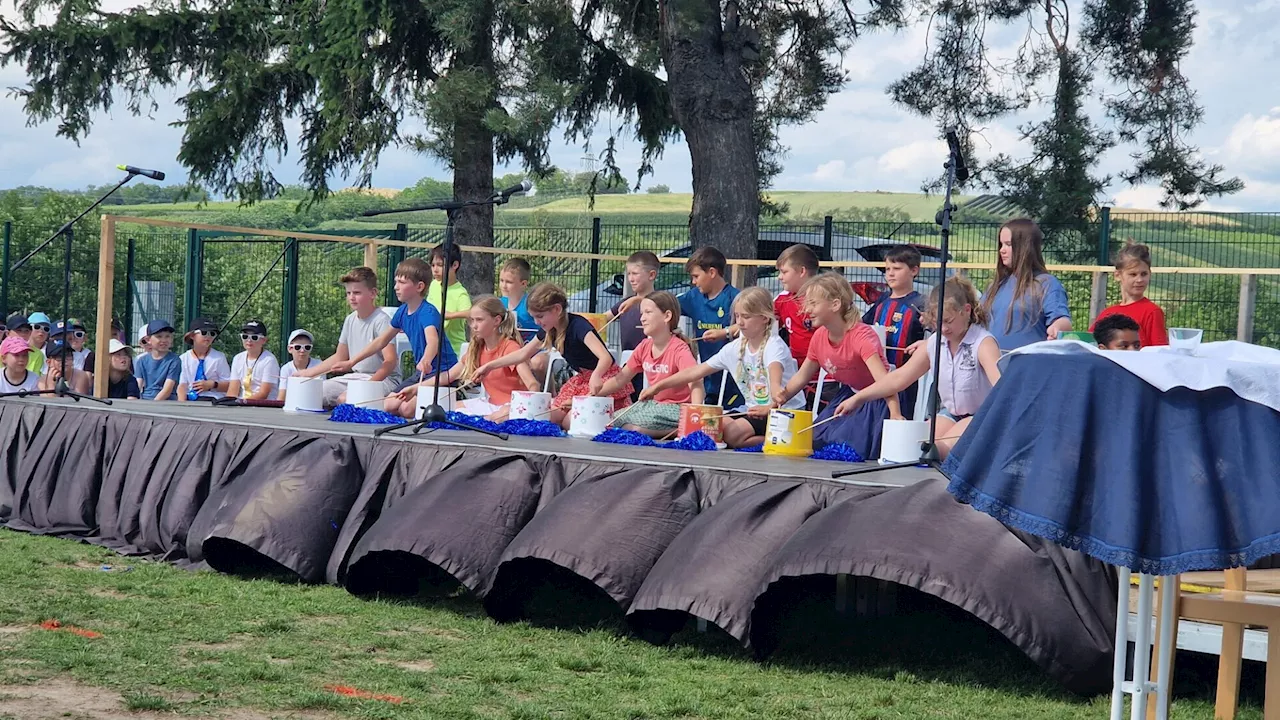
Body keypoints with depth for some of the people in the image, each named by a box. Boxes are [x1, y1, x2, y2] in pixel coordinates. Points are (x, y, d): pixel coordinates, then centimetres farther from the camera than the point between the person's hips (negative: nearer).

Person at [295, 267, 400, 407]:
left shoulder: (381, 320, -15)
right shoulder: (350, 320, 10)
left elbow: (390, 361, -24)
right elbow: (339, 357, 22)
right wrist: (308, 373, 16)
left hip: (383, 378, -8)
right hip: (356, 376, 8)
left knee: (344, 399, -33)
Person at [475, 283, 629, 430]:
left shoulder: (578, 326, -25)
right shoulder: (547, 330, 0)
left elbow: (606, 358, -37)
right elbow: (523, 354, 15)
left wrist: (595, 377, -58)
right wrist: (489, 366, 12)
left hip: (603, 378, -8)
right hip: (581, 379, 8)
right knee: (552, 417, -7)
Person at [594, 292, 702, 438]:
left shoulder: (679, 349, -17)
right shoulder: (644, 347, 6)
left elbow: (695, 385, -30)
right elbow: (620, 380, 15)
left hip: (676, 409, -8)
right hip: (653, 405, 8)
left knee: (632, 429, -29)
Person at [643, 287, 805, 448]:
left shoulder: (774, 346, -15)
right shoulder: (734, 348, 7)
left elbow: (775, 379, -36)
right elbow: (696, 372, 11)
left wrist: (771, 407, -57)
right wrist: (657, 386, 7)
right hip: (755, 410, 8)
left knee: (731, 433, -28)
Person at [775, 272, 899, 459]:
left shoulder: (861, 336, -27)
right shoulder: (819, 337, -3)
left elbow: (883, 379, -39)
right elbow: (802, 375, 11)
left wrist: (895, 415, -51)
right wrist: (781, 398, -3)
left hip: (874, 401, -8)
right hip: (847, 397, 8)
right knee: (815, 441, 0)